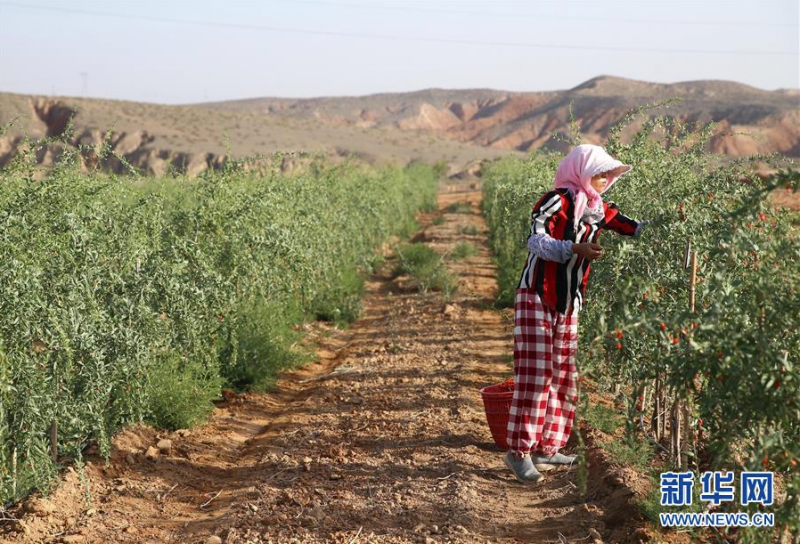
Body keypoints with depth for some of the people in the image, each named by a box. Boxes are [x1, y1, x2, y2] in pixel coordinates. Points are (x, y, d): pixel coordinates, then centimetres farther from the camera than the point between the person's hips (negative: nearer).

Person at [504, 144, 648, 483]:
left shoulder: (597, 209, 8)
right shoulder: (556, 202, -14)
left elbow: (635, 228, 8)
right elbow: (536, 241, -27)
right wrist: (576, 248, -40)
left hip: (568, 305, 8)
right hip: (537, 299, -8)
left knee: (563, 376, 8)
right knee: (535, 373, -11)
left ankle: (546, 448, 16)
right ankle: (519, 451, -8)